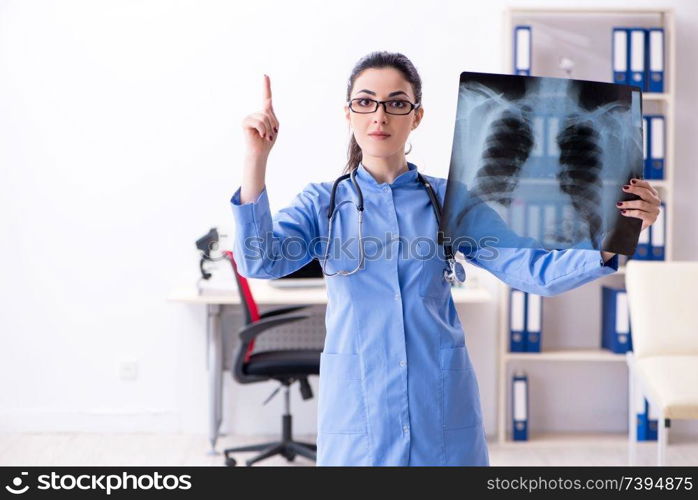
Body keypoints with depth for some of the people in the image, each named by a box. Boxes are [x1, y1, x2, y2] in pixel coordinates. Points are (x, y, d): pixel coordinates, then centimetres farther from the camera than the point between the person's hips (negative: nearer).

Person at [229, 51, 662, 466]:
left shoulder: (449, 200, 3)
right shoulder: (323, 202, 2)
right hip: (357, 404, -1)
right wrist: (256, 160, -25)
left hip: (443, 408, 1)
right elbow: (258, 261, -15)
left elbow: (533, 270, -5)